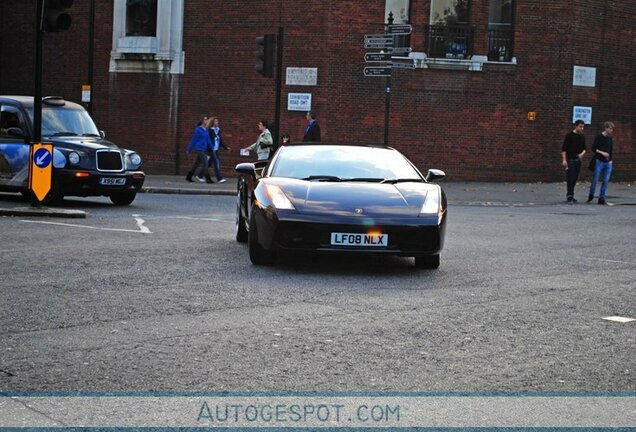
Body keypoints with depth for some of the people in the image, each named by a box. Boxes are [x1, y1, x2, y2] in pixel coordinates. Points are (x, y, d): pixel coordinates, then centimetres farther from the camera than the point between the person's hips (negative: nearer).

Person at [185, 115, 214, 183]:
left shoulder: (206, 129, 12)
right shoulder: (198, 129, -11)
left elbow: (208, 140, 14)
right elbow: (194, 140, -8)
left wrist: (212, 147, 5)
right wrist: (189, 149, -4)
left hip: (204, 149, 8)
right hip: (199, 149, -8)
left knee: (197, 164, 11)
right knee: (205, 163, -11)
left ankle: (188, 177, 19)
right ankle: (208, 179, -9)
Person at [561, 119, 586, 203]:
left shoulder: (582, 137, 10)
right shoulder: (569, 135, -8)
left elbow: (584, 148, 19)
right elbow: (564, 148, -9)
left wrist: (583, 153, -5)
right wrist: (564, 160, -16)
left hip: (578, 160, 6)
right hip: (570, 159, -6)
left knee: (575, 179, 8)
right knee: (570, 179, -9)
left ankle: (570, 195, 16)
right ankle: (570, 196, -8)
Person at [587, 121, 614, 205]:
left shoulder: (610, 138, 10)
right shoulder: (599, 137, -6)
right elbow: (593, 148, -9)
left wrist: (610, 160, 10)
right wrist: (602, 153, -18)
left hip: (608, 163, 5)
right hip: (599, 161, -5)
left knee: (606, 181, 1)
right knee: (595, 179, 0)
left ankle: (601, 198, 7)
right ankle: (591, 195, 18)